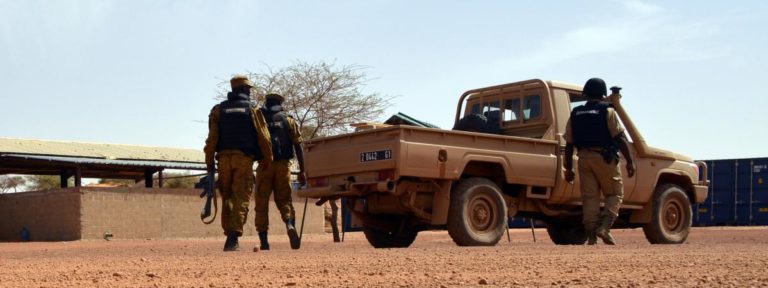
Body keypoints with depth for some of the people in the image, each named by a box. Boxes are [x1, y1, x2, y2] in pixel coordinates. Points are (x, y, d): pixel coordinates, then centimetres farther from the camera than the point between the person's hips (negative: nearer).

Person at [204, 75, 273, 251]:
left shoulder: (219, 109, 11)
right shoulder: (253, 109, 5)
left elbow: (212, 138, 2)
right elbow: (264, 138, 0)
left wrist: (209, 162, 4)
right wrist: (267, 161, 9)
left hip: (224, 158, 3)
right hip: (244, 159, -3)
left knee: (227, 198, 13)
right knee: (241, 198, -4)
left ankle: (229, 235, 12)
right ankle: (233, 236, -16)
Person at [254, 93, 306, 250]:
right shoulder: (288, 121, 10)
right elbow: (298, 146, 3)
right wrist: (302, 170, 3)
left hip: (264, 166, 0)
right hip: (283, 165, 0)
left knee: (262, 204, 6)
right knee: (284, 200, 10)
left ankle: (264, 240, -2)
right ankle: (290, 225, -18)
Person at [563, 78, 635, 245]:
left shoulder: (575, 114, 11)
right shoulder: (607, 112, -3)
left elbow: (569, 145, 10)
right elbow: (620, 138, -9)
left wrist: (568, 168, 14)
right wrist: (630, 162, -5)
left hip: (584, 158, 4)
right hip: (605, 157, -4)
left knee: (589, 197, 5)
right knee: (615, 194, 7)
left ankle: (591, 235, -2)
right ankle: (604, 227, -11)